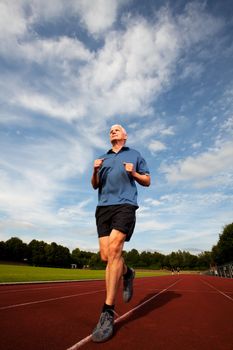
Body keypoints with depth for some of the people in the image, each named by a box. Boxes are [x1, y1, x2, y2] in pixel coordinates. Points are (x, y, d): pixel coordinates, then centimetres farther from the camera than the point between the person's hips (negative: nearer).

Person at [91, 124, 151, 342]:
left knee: (114, 249, -20)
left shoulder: (135, 155, 17)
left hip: (125, 205, -4)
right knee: (105, 256, 0)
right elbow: (95, 185, 22)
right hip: (103, 206, 4)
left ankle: (108, 312, -10)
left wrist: (133, 173, -4)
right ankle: (127, 273, 31)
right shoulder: (103, 158, 26)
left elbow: (147, 181, 15)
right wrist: (95, 171, 2)